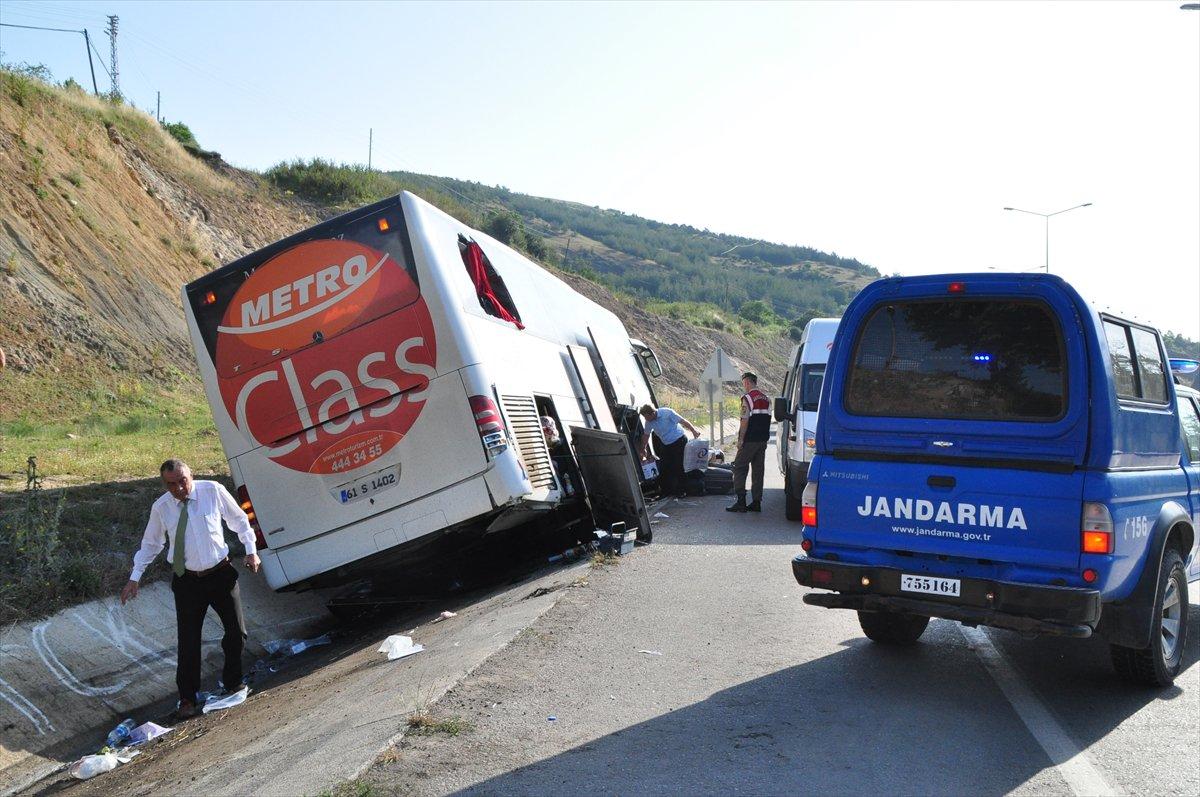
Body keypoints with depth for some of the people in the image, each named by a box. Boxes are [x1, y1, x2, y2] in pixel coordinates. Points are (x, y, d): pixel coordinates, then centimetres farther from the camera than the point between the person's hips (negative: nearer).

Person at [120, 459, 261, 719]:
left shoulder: (213, 491, -10)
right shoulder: (161, 508, -6)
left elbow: (239, 519, 4)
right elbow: (150, 544, 9)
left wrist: (251, 550, 1)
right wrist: (134, 578, 7)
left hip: (221, 574, 0)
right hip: (187, 581, 0)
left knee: (237, 632, 7)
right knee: (188, 640, 1)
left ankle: (233, 682, 31)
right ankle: (187, 699, 17)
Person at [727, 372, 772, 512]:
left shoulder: (747, 398, -12)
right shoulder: (766, 398, 13)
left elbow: (745, 421, -17)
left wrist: (740, 440, -14)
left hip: (750, 441, -7)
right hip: (763, 439, 7)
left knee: (739, 468, -2)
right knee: (758, 469, 10)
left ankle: (741, 501, -8)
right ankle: (756, 502, 10)